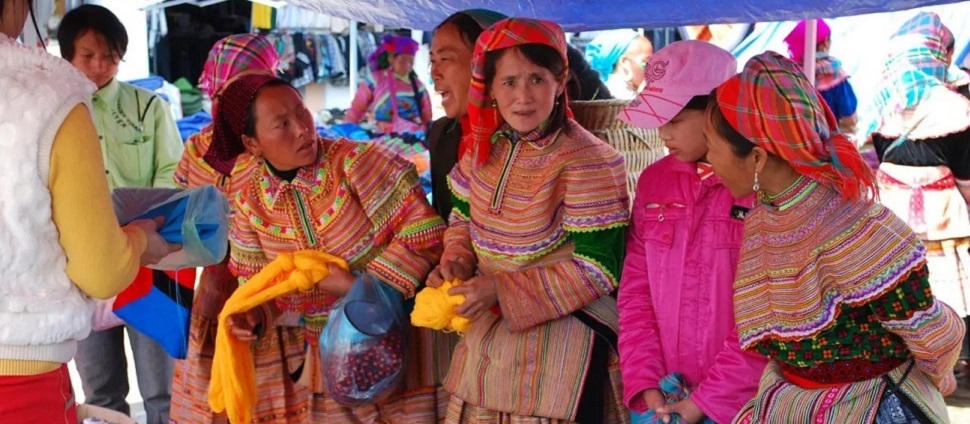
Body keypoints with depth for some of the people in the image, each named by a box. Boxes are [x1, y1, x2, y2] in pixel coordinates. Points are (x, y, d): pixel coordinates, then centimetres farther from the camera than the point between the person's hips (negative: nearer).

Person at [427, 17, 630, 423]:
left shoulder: (586, 161, -19)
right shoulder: (485, 146, 2)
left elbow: (598, 269, -19)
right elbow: (463, 216, 14)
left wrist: (502, 290, -22)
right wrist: (456, 261, -8)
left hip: (561, 339, -6)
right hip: (488, 335, 6)